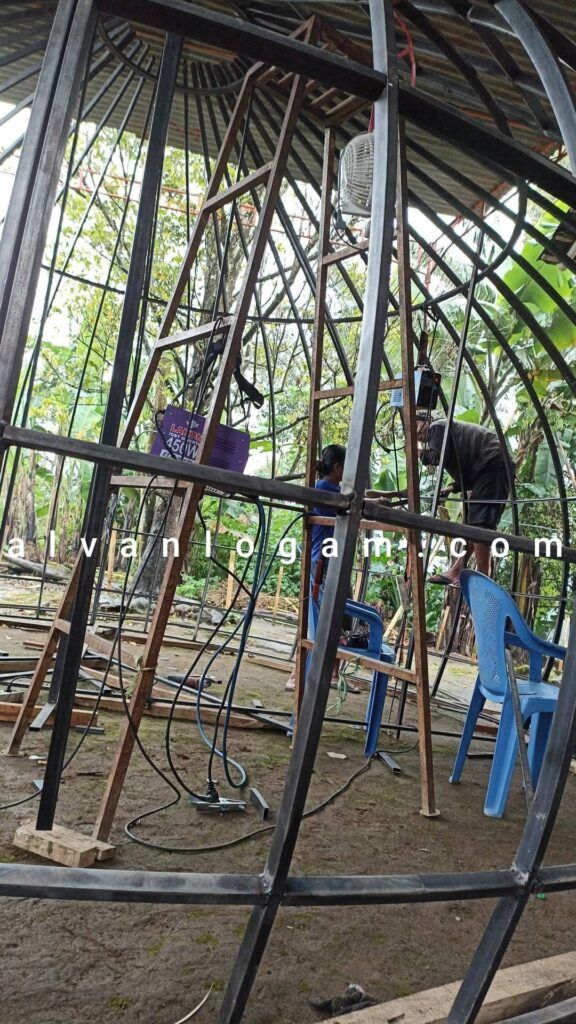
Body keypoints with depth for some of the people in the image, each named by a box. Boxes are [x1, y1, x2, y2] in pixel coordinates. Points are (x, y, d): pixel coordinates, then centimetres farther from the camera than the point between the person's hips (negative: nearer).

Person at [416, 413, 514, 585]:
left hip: (492, 462, -11)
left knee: (479, 523, -16)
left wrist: (422, 454, 8)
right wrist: (453, 487, 13)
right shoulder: (448, 429, 32)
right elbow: (467, 470, 29)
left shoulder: (437, 426, 5)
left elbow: (438, 457, -12)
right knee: (472, 522, 11)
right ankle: (455, 573, 14)